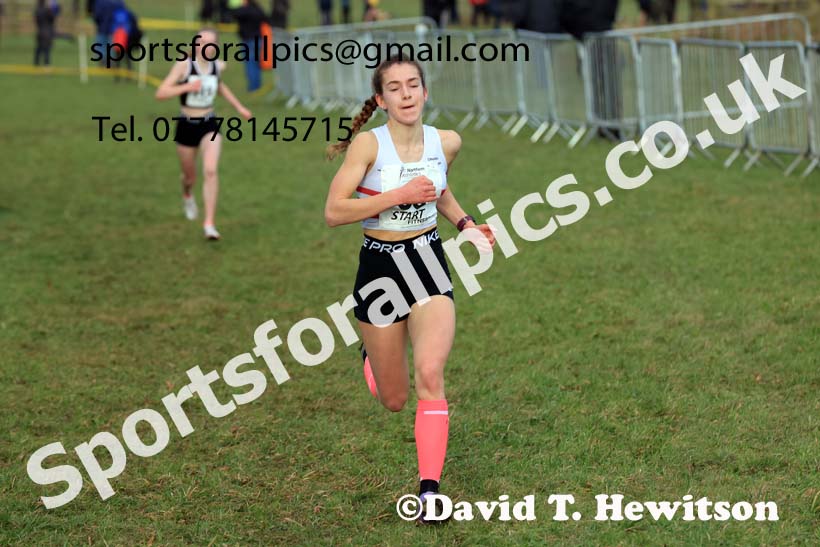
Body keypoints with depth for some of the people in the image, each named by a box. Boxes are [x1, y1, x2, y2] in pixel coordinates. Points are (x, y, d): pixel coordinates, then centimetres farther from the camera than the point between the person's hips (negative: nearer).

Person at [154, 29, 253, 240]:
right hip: (186, 126, -1)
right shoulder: (184, 65, -13)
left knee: (210, 171, -20)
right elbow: (161, 93, -19)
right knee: (190, 176, 15)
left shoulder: (219, 66, -2)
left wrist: (239, 107, 22)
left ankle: (209, 223, -18)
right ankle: (187, 196, 53)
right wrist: (187, 87, -32)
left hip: (209, 126, 1)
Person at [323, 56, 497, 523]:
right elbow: (334, 212, -19)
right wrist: (398, 195, -24)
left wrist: (466, 224, 8)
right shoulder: (368, 144, -12)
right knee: (393, 401, 8)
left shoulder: (447, 143, 1)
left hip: (429, 264, 2)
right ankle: (371, 356, 46)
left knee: (430, 374, -20)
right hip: (379, 269, -2)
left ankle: (430, 489, -18)